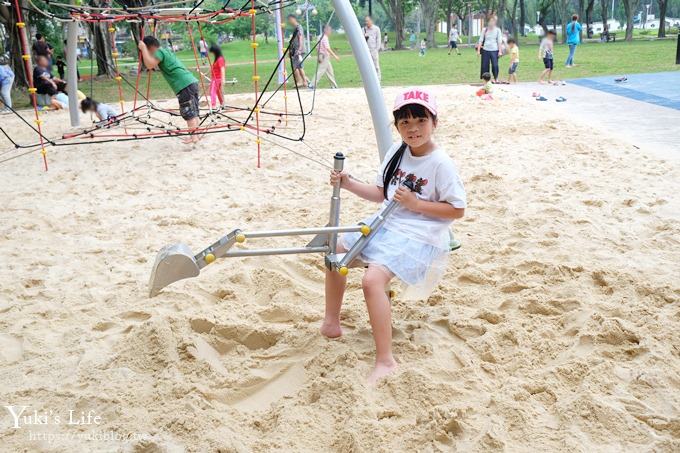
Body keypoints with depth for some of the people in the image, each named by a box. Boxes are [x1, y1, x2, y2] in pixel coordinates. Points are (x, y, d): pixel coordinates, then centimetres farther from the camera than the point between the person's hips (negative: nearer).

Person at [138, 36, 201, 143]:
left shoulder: (160, 52, -2)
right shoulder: (166, 51, 25)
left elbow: (149, 65, -16)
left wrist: (143, 48, -7)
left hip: (185, 86, -9)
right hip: (192, 82, 9)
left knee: (188, 113, -4)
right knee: (193, 112, 13)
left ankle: (193, 136, -1)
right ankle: (195, 134, 18)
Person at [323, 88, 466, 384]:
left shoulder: (441, 164, -15)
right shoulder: (397, 152, 6)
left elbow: (457, 210, -13)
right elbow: (380, 194, 12)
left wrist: (416, 203, -20)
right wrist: (348, 184, -1)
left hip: (419, 237, -9)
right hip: (387, 224, 9)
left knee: (372, 279, -29)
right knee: (337, 250, 9)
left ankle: (385, 362, -21)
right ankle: (331, 324, 24)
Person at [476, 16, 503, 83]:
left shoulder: (497, 30, 2)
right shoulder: (485, 30, 4)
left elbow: (499, 41, 1)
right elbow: (481, 40, 5)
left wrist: (500, 51, -5)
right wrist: (478, 50, -1)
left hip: (494, 50, -1)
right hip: (485, 50, 1)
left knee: (495, 65, -5)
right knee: (485, 65, 1)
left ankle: (496, 78, 9)